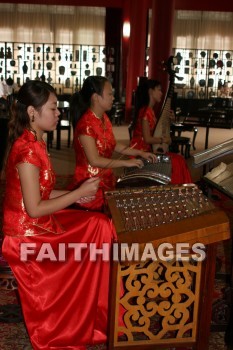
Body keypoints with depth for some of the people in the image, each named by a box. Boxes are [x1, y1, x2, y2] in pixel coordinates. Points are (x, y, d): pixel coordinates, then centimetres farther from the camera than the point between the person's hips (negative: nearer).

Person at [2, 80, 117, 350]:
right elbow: (34, 209, -24)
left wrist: (73, 195, 4)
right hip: (27, 234, -9)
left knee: (99, 226, 6)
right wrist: (78, 193, -17)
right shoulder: (28, 150, -24)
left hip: (33, 224, 9)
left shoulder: (31, 142, 6)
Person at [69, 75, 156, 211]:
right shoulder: (86, 124, -20)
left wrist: (140, 153, 12)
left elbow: (113, 144, 18)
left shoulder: (104, 118, 8)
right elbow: (94, 160, -23)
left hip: (107, 180, 8)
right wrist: (126, 162, -18)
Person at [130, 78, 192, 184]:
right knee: (176, 161, -13)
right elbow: (147, 139, -21)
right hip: (141, 152, -9)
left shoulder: (150, 110, 12)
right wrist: (164, 140, -8)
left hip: (148, 149, 9)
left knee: (178, 159, 1)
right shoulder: (145, 111, -18)